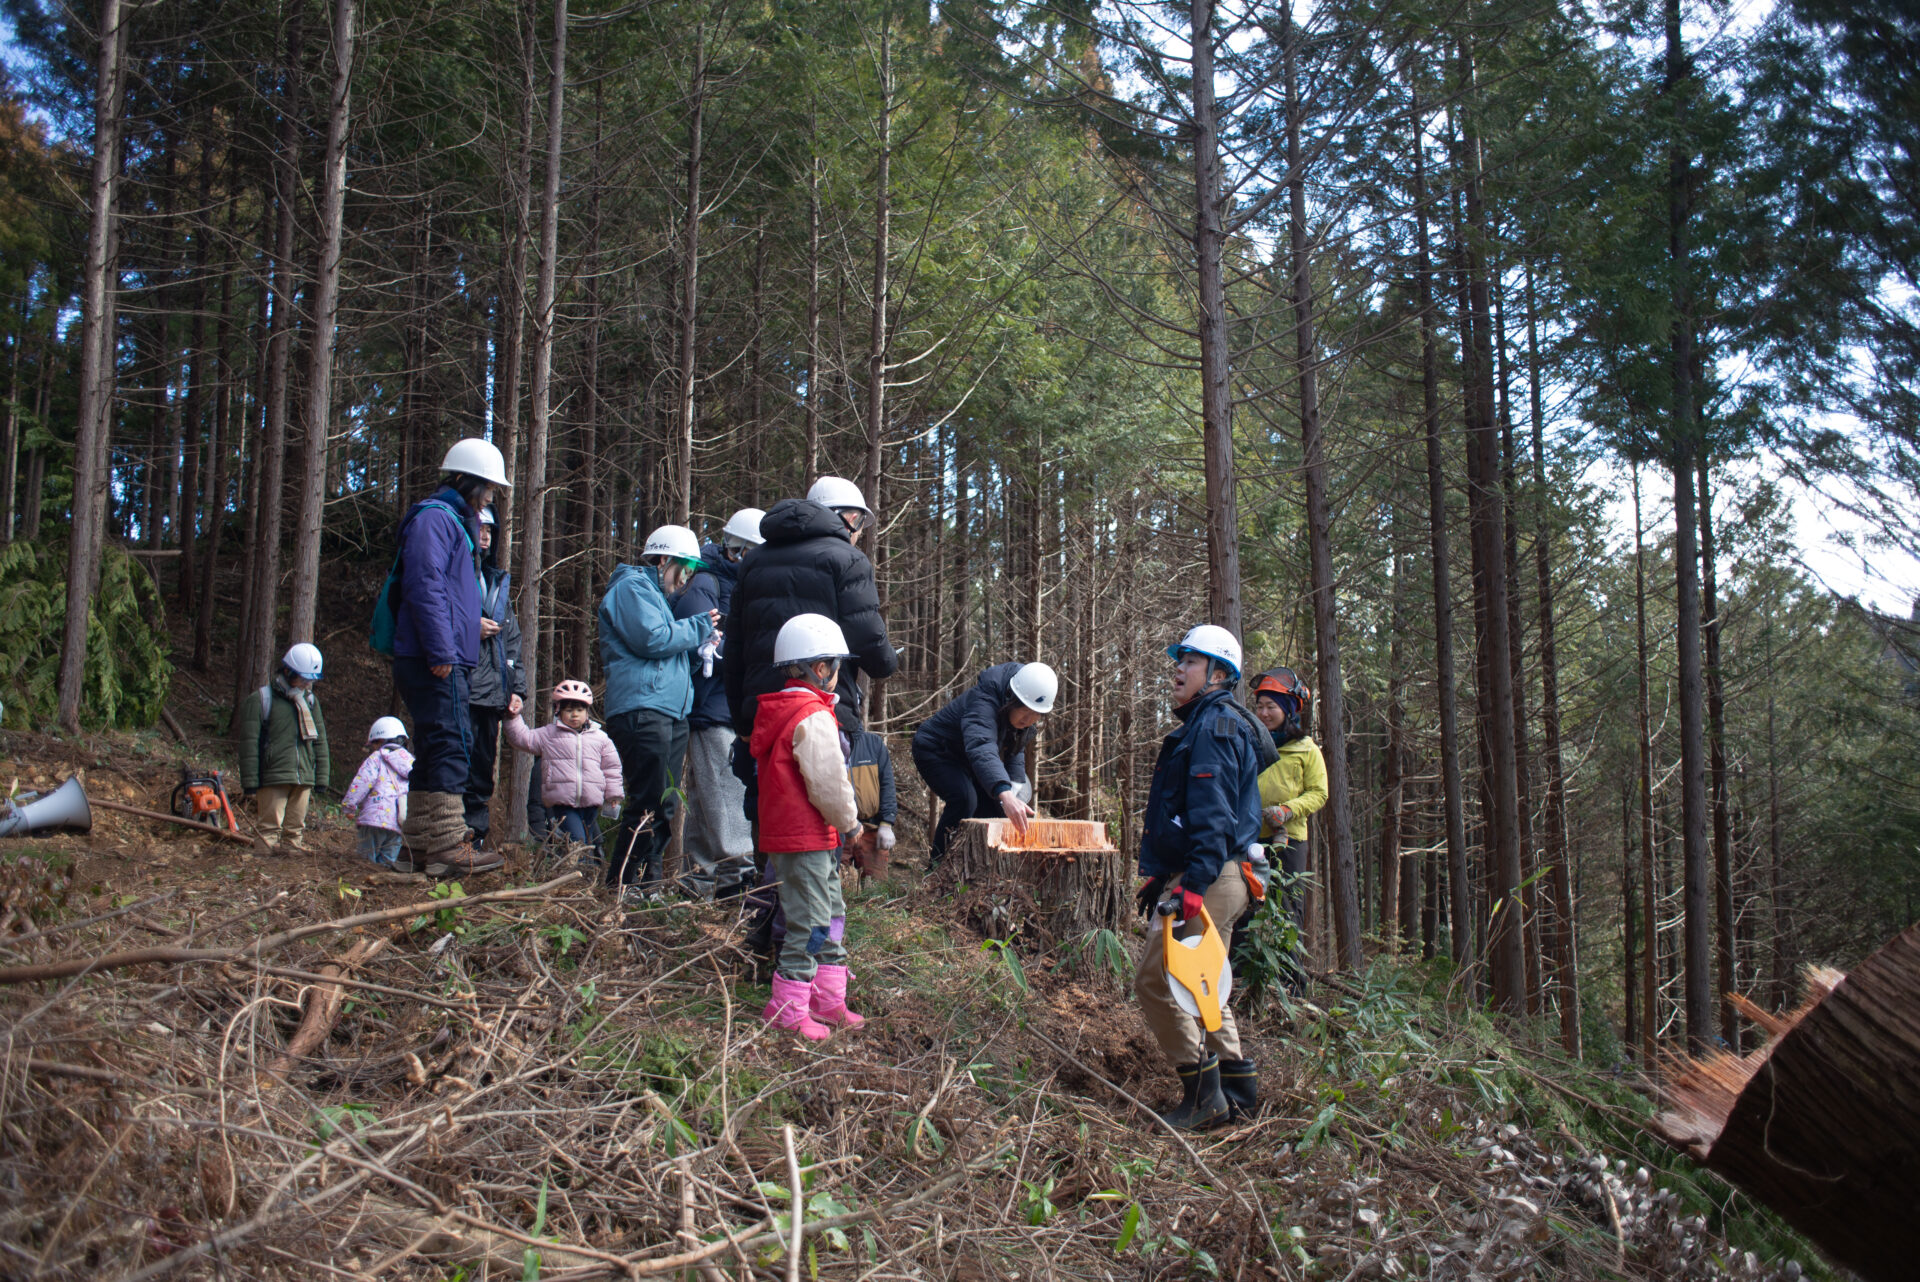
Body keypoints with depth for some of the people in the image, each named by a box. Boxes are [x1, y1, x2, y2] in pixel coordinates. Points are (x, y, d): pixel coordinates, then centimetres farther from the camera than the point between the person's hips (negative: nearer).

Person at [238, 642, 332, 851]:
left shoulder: (310, 701, 15)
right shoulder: (261, 700, -2)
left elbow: (320, 741, 19)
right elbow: (249, 744, -4)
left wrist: (321, 778, 12)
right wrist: (250, 783, -8)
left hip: (304, 778, 5)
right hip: (273, 779, -5)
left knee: (296, 830, 7)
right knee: (271, 828, -7)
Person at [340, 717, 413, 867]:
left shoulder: (376, 758, 4)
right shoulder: (411, 762, 20)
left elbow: (362, 782, -7)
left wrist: (348, 806, -1)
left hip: (377, 817, -5)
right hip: (401, 824, 5)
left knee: (368, 859, -1)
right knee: (388, 861, 8)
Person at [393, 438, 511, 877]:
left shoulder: (455, 522, 25)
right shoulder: (434, 518, -8)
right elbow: (424, 585, -18)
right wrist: (441, 651, -22)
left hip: (450, 661, 11)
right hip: (438, 662, -11)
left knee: (434, 751, 12)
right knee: (451, 746, -13)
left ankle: (418, 844, 17)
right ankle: (449, 848, -14)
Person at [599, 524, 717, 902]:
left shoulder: (654, 592, 29)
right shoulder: (632, 586, -3)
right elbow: (652, 639, -16)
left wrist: (701, 636, 13)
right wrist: (699, 627, -4)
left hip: (669, 711, 11)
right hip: (642, 709, -11)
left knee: (665, 805, 10)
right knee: (649, 803, -12)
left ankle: (646, 880, 16)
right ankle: (621, 884, -7)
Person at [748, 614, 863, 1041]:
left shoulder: (776, 712, 13)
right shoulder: (813, 720, -20)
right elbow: (828, 784, -22)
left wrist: (841, 819, 21)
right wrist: (848, 818, -3)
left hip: (785, 828, 11)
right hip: (806, 838, -11)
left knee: (831, 913, 18)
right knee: (810, 921, -3)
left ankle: (828, 1000, 25)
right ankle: (788, 1009, 4)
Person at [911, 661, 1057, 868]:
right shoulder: (982, 703, -39)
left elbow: (1016, 746, 7)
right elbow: (981, 749, -58)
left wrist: (1016, 780, -12)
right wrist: (1005, 794, -73)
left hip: (964, 759, 8)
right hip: (935, 751, -8)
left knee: (992, 805, -2)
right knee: (964, 798, -29)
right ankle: (938, 863, -16)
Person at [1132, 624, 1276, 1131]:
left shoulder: (1214, 724, -13)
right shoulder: (1204, 723, 21)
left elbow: (1213, 817, -24)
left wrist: (1194, 884, -31)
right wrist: (1159, 875, 26)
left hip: (1208, 878, -11)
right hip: (1216, 877, 11)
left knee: (1155, 981, -10)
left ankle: (1203, 1096, -4)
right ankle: (1236, 1083, 25)